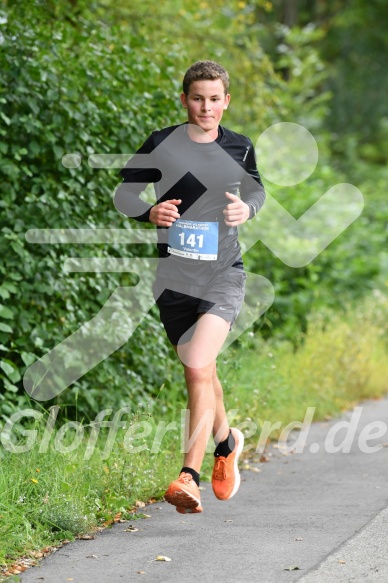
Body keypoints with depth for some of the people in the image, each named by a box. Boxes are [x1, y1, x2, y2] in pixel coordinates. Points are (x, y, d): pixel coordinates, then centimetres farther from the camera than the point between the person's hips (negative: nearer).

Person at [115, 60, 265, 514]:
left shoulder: (240, 149, 4)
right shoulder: (161, 145, -2)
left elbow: (255, 189, 22)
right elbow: (124, 193, 3)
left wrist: (247, 208, -1)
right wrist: (150, 212, -18)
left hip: (223, 275, -1)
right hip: (174, 275, 1)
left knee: (199, 367, -19)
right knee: (198, 372, 13)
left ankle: (189, 476, -16)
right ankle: (226, 441, 42)